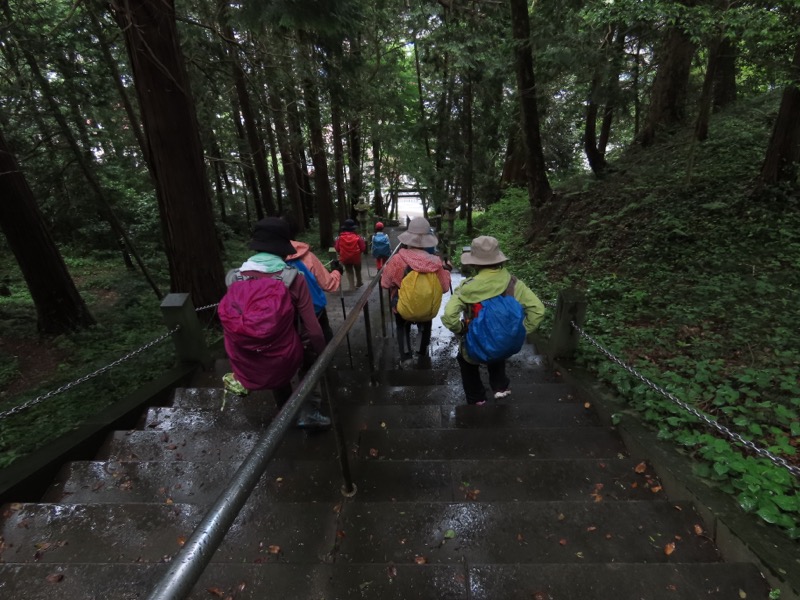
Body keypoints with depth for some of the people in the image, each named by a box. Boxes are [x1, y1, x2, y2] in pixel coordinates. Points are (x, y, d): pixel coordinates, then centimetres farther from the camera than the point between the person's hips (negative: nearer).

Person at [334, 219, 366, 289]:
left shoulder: (340, 238, -13)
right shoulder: (357, 237, -16)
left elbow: (337, 249, -6)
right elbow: (363, 249, -10)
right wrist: (363, 241, 9)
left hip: (345, 258, 0)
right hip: (356, 257, 0)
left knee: (349, 271, 16)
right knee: (357, 270, 23)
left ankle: (352, 285, 7)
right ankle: (359, 283, 43)